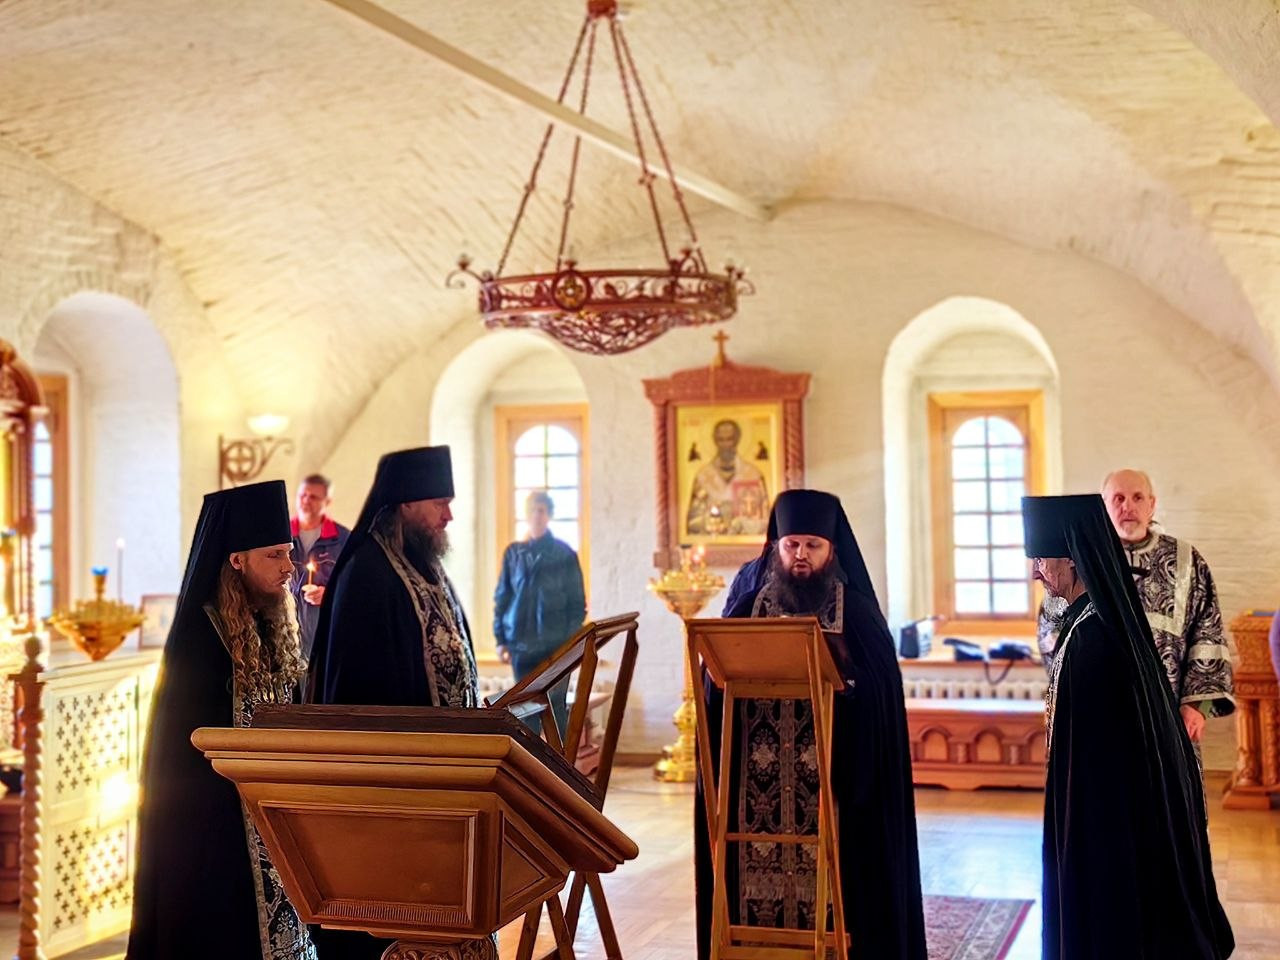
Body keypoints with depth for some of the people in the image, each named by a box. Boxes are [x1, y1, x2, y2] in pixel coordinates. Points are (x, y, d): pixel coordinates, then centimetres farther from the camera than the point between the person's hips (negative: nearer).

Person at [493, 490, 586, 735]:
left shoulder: (564, 554, 1)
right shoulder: (513, 553, 7)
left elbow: (577, 602, 1)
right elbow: (502, 598, 9)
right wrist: (501, 638, 3)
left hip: (556, 644, -3)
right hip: (521, 644, 3)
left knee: (556, 706, -3)